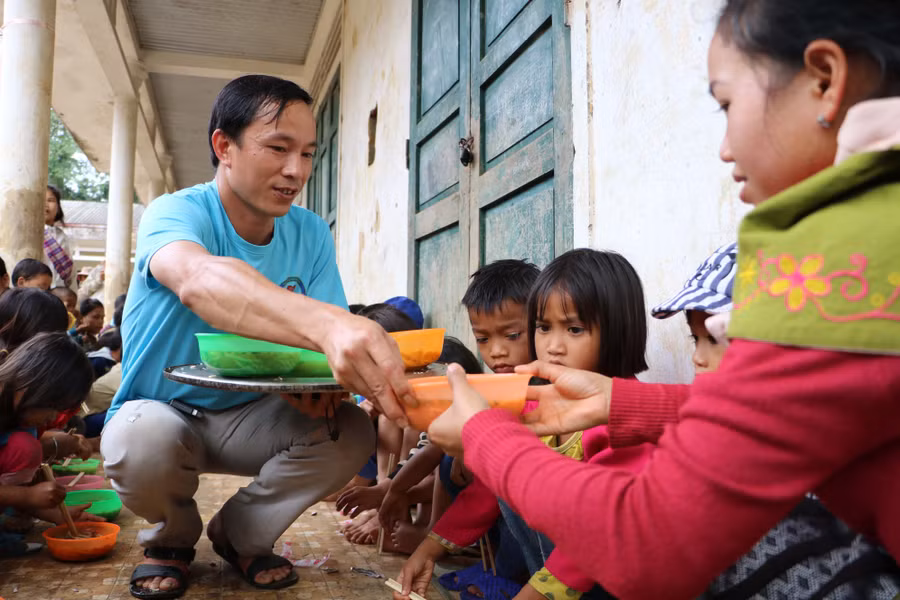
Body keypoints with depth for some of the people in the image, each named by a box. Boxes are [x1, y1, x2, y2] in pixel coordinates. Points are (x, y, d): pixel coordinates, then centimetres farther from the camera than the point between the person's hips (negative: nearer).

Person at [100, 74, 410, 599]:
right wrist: (325, 323, -66)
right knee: (140, 441, -35)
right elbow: (198, 280, -47)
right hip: (163, 410, -3)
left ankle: (240, 534, 7)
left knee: (351, 433, -21)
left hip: (251, 417, 3)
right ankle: (173, 536, 3)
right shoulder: (175, 212, -22)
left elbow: (328, 336, -11)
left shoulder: (311, 234, -7)